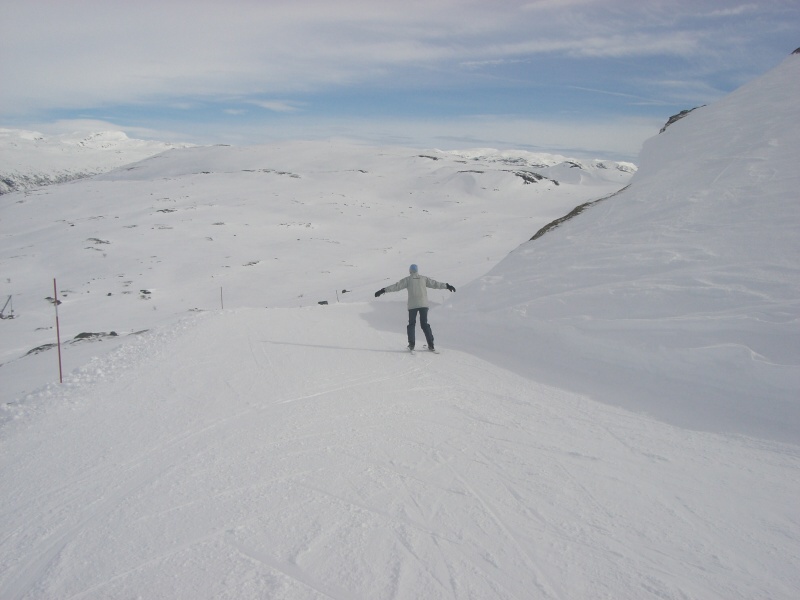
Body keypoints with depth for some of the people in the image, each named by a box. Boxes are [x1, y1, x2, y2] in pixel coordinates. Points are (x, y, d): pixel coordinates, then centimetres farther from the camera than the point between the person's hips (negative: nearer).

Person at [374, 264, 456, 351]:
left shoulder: (407, 279, 3)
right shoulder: (424, 278, 10)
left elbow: (397, 286, -3)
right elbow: (435, 284, 14)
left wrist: (384, 290, -2)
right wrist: (447, 286, 24)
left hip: (412, 305, -2)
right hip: (423, 304, 2)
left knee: (411, 324, 10)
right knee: (424, 324, 9)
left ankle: (411, 344, 1)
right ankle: (430, 345, 2)